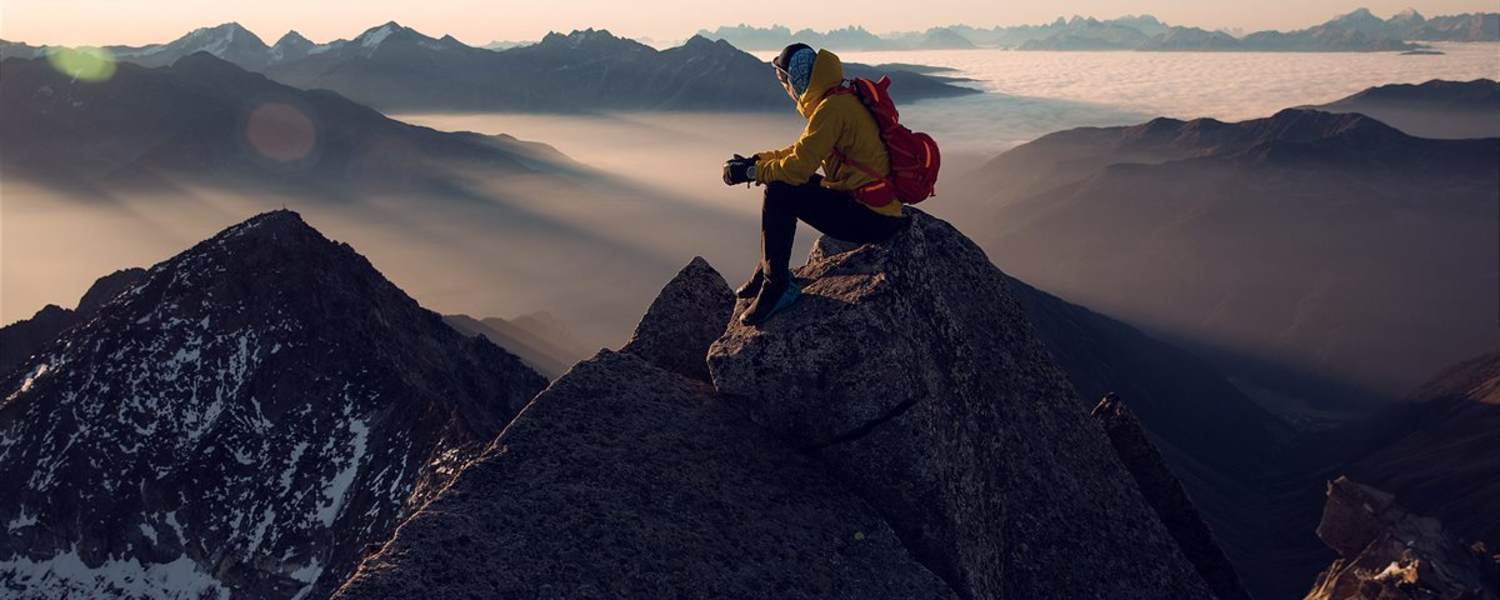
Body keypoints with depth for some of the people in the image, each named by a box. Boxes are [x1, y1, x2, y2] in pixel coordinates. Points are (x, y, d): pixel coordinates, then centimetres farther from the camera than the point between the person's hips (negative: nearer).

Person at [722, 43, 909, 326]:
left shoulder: (832, 108, -19)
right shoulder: (837, 100, 13)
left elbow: (800, 166, -23)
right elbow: (802, 150, 21)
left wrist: (750, 173, -11)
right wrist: (755, 160, 13)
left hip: (870, 218, -10)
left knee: (779, 194, -18)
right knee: (783, 181, 17)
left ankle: (777, 285, -9)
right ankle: (768, 269, 20)